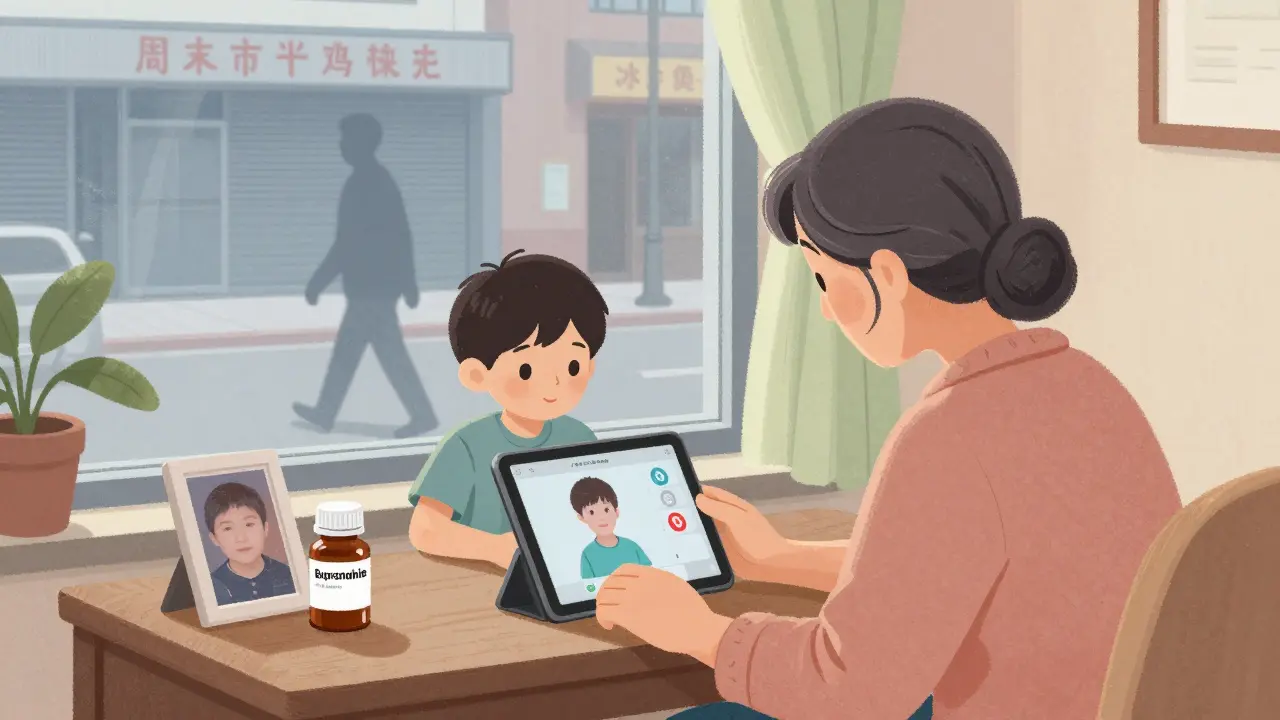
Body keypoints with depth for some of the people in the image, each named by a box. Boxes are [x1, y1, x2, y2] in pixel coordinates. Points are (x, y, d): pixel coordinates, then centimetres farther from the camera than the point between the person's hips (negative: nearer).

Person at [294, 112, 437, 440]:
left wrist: (317, 282, -13)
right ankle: (325, 413, 22)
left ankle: (422, 415, -3)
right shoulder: (382, 180, 12)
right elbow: (402, 235, 15)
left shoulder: (360, 185, -17)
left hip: (368, 285, -10)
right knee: (346, 350, 15)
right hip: (381, 282, 10)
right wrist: (408, 281, 20)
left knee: (390, 352, -5)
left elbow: (348, 243, -20)